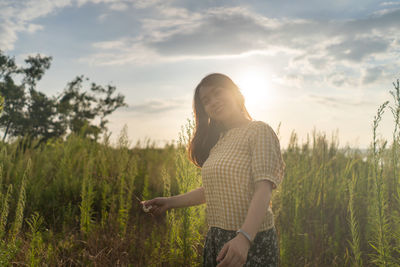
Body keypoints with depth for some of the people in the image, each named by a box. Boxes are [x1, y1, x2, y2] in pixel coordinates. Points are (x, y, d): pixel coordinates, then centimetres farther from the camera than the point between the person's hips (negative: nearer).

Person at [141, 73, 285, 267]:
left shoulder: (259, 131, -10)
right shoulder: (218, 141, 12)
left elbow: (264, 189, -21)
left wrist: (244, 238, -34)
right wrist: (170, 202, 14)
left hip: (252, 240, -6)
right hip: (215, 238, 7)